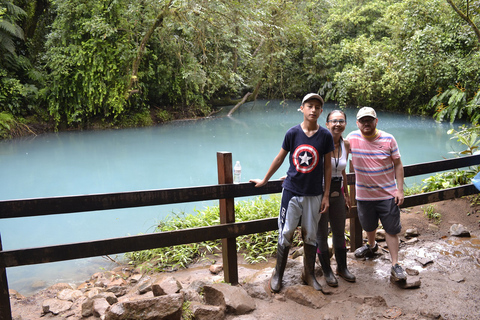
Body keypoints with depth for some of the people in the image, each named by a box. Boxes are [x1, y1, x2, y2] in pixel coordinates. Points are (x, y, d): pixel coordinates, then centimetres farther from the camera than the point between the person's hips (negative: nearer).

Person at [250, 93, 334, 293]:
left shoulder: (325, 136, -4)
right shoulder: (293, 133, -5)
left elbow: (327, 167, 2)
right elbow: (279, 159, 6)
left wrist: (326, 195, 1)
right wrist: (264, 180, 12)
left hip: (314, 194, 1)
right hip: (292, 191, -1)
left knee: (310, 235, 12)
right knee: (286, 233, 4)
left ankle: (309, 274, 30)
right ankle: (277, 275, 21)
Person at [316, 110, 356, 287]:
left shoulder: (346, 145, 3)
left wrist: (346, 194, 20)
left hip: (337, 192, 5)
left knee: (339, 232, 16)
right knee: (321, 234, 7)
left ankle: (342, 267, 34)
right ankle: (327, 271, 24)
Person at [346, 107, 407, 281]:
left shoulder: (388, 139, -8)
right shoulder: (352, 138, -7)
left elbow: (398, 165, -2)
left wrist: (400, 190, -6)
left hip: (387, 194, -2)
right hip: (364, 194, 2)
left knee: (391, 229, 2)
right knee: (369, 226, 21)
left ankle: (395, 265, 13)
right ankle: (371, 245, 51)